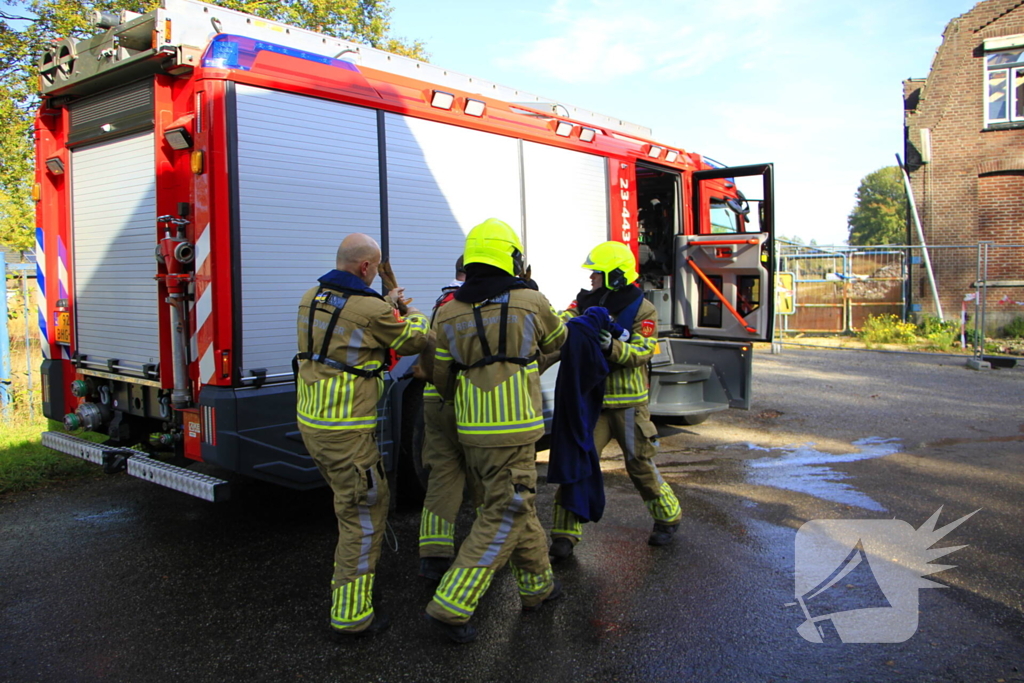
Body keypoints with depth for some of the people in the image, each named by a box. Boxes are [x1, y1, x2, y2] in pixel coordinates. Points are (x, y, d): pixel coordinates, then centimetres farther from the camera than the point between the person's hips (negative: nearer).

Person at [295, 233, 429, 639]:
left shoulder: (311, 300, 6)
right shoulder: (370, 309, -18)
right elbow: (414, 341, -2)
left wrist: (386, 306, 26)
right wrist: (414, 315, 19)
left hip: (310, 420, 9)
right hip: (346, 431, -9)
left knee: (354, 502, 27)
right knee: (364, 515, 2)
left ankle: (345, 581, 42)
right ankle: (351, 614, 9)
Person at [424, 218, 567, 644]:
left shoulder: (449, 314, 2)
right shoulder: (530, 302, -6)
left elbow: (441, 377, 9)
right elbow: (555, 339, 14)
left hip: (471, 431, 6)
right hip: (512, 431, -5)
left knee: (515, 508, 21)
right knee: (502, 518, 2)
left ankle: (537, 584, 35)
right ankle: (451, 607, 0)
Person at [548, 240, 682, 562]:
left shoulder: (642, 310, -7)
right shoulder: (585, 302, 4)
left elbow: (640, 353, -17)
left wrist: (613, 347, -35)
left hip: (627, 401, -3)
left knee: (640, 463, 9)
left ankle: (668, 517, 33)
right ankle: (565, 534, 4)